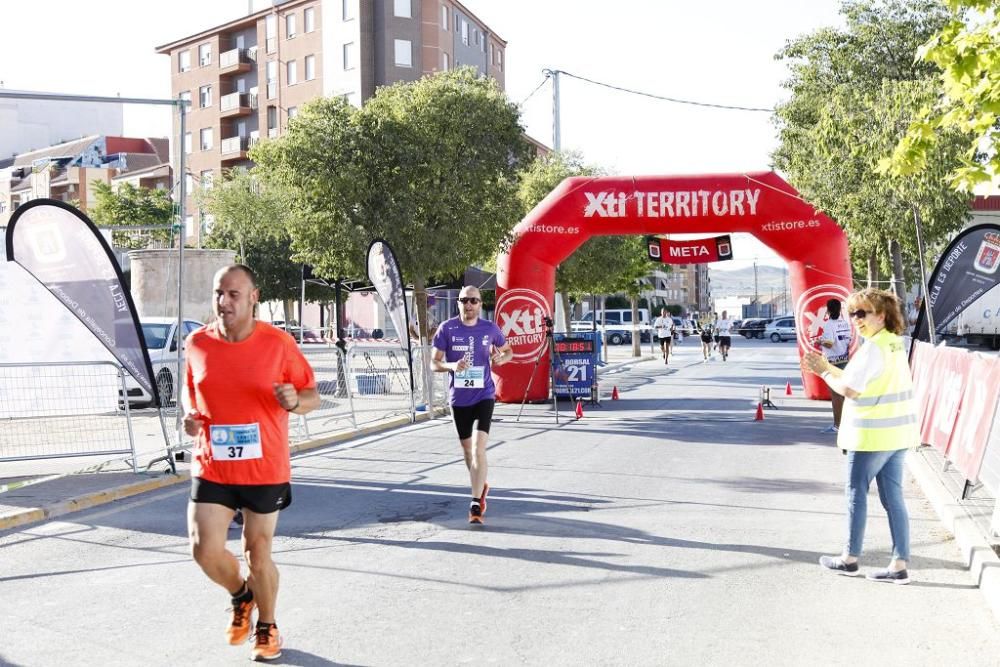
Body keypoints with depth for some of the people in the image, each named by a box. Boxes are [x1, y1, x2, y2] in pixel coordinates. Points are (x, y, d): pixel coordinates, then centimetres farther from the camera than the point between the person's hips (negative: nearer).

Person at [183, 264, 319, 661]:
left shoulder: (278, 343, -10)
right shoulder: (197, 343, -2)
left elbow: (313, 397, -2)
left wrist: (295, 401, -25)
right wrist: (190, 415, -5)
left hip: (265, 470, -2)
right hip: (211, 469, 2)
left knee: (258, 554, 7)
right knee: (205, 551, -7)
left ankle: (266, 627, 34)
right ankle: (241, 595, 28)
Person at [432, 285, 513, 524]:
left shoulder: (490, 329, -2)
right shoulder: (447, 328, -5)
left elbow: (508, 351, 14)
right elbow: (434, 363, -2)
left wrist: (501, 358, -10)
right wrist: (452, 366, -23)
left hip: (484, 395, -2)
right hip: (459, 398, 2)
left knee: (479, 448, -16)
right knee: (467, 449, 16)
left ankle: (476, 504, -13)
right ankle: (481, 487, 42)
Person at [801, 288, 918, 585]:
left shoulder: (873, 349, -19)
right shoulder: (894, 344, 11)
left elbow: (849, 389, -18)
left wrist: (824, 372, -4)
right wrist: (827, 367, 11)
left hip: (872, 434, -9)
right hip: (896, 432, 9)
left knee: (857, 494, 6)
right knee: (893, 497, 8)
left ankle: (850, 558, 16)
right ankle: (899, 565, 9)